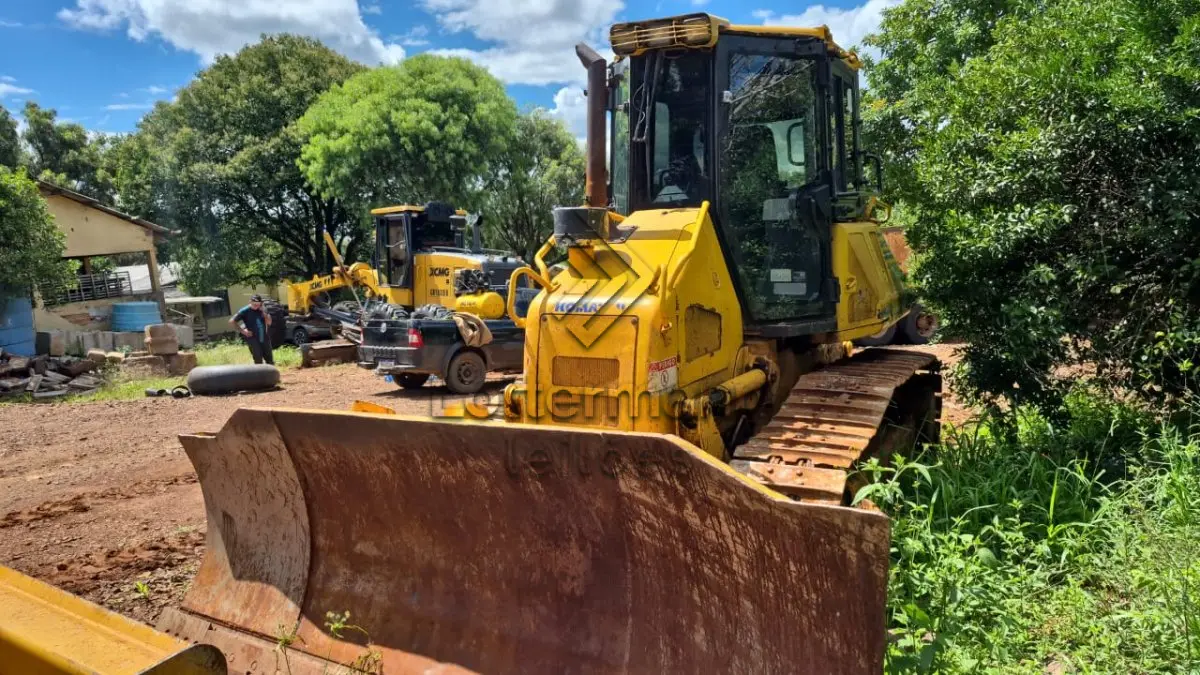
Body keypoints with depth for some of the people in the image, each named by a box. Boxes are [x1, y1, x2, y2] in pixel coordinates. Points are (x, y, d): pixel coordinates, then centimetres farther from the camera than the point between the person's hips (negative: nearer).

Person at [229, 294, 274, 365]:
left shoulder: (263, 309, 5)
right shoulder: (245, 311, -7)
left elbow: (269, 322, -1)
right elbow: (232, 321, -7)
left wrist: (264, 312, -13)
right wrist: (242, 330, -10)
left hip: (264, 338, 4)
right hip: (252, 339, -4)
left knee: (270, 362, 7)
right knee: (258, 361, -6)